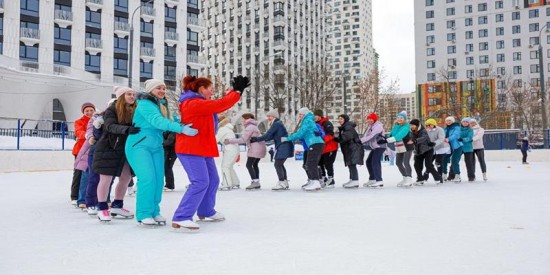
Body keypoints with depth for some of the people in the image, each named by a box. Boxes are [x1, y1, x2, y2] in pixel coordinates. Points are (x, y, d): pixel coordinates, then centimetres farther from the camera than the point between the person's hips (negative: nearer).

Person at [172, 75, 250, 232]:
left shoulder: (200, 103, 16)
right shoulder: (193, 103, -17)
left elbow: (219, 105, 19)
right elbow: (221, 105, -21)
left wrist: (235, 90, 13)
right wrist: (237, 91, -12)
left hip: (202, 149, 11)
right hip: (191, 149, -11)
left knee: (212, 180, 17)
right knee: (200, 182, -20)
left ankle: (206, 212, 33)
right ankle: (181, 219, -20)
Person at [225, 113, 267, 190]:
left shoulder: (249, 127, -13)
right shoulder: (252, 126, 19)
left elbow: (243, 139, -18)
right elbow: (245, 139, 14)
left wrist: (230, 141, -14)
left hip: (255, 148, -11)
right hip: (259, 148, 11)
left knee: (249, 165, -7)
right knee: (255, 165, 16)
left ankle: (255, 182, -9)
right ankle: (257, 183, 18)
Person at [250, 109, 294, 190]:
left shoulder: (276, 124, -14)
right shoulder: (278, 123, 17)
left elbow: (267, 136, -17)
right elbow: (271, 137, 16)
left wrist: (256, 139, -10)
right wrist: (256, 139, 10)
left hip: (283, 147, -10)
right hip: (283, 147, 10)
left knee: (277, 164, -7)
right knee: (280, 164, 13)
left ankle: (281, 183, -4)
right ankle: (285, 183, 18)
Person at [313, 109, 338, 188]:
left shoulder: (327, 123, -13)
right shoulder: (316, 124, 12)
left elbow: (330, 134, -25)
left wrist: (323, 139, -39)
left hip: (330, 148, -8)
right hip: (321, 149, 8)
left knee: (328, 164, -5)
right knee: (320, 164, 11)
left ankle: (331, 180, 7)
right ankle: (323, 179, 25)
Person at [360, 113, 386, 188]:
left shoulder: (378, 126, -16)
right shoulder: (370, 126, 13)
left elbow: (371, 136, -26)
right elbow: (366, 136, 4)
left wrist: (361, 140, -27)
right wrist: (361, 141, -15)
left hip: (380, 146, -10)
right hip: (374, 147, 10)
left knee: (375, 162, -18)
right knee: (368, 162, 11)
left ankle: (379, 181, -19)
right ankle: (372, 179, 21)